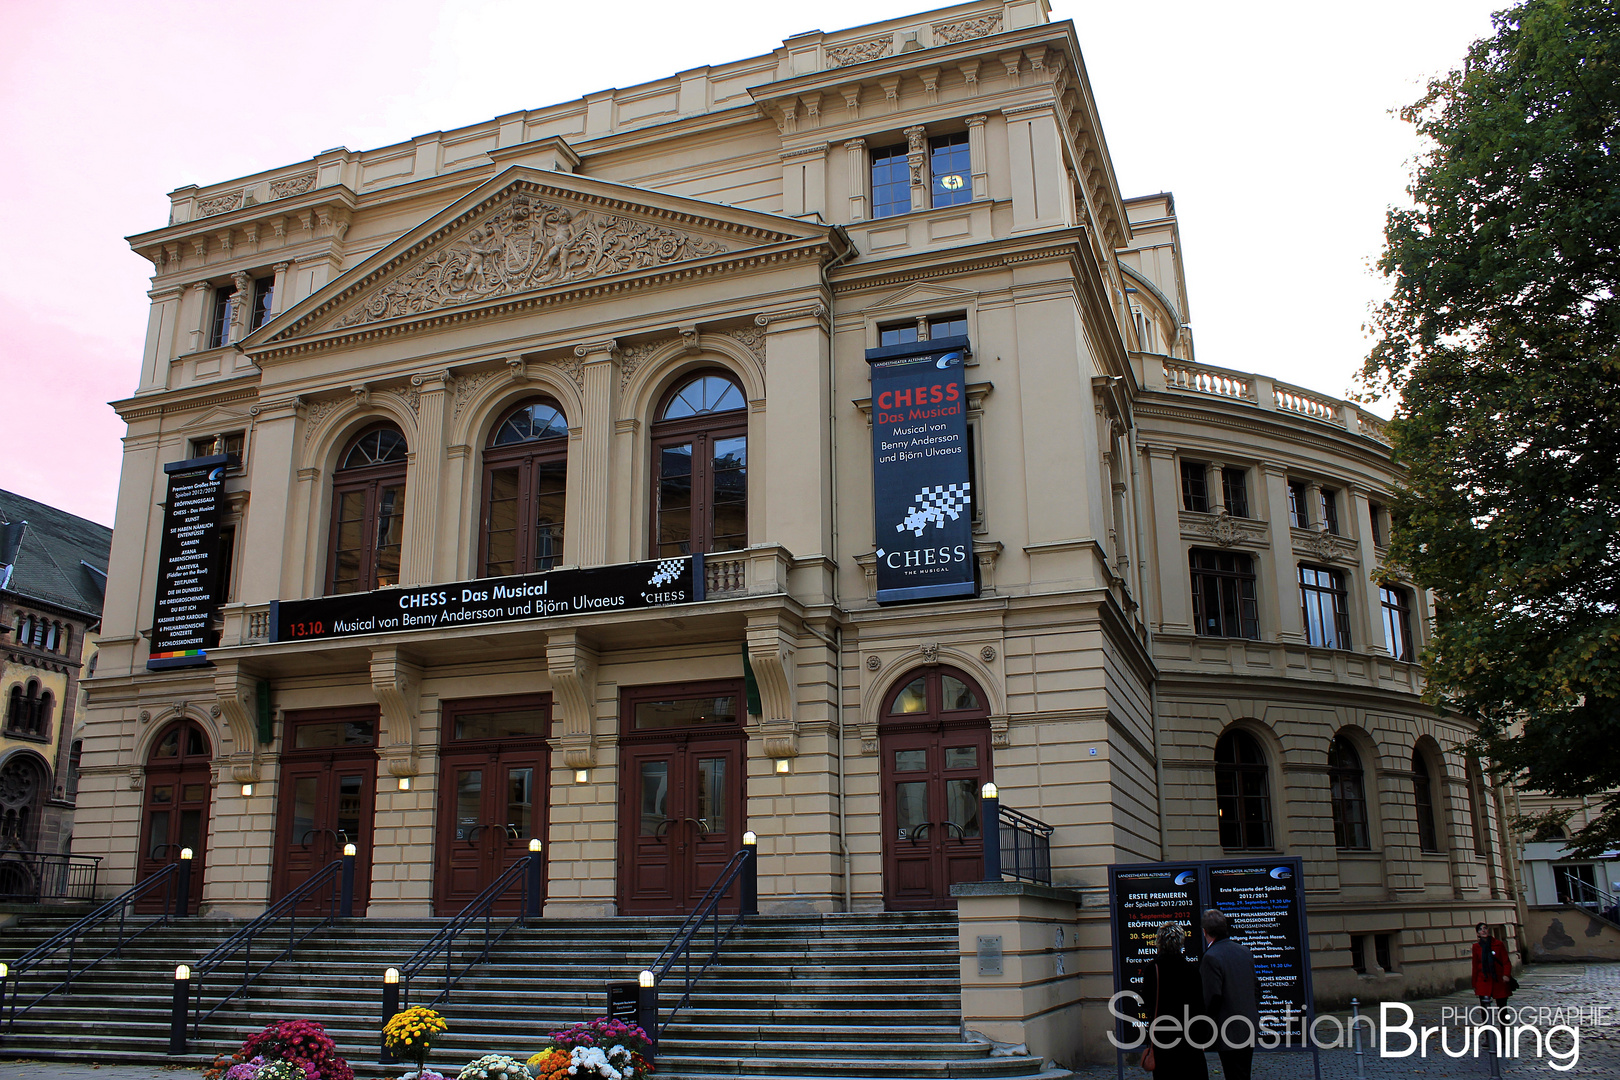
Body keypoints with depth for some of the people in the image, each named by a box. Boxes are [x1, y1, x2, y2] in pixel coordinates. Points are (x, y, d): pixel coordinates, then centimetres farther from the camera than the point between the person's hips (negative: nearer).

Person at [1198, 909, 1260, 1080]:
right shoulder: (1245, 952, 6)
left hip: (1229, 1032, -8)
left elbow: (1213, 996, -21)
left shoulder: (1211, 958, -19)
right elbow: (1256, 986, 13)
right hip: (1250, 1028, 8)